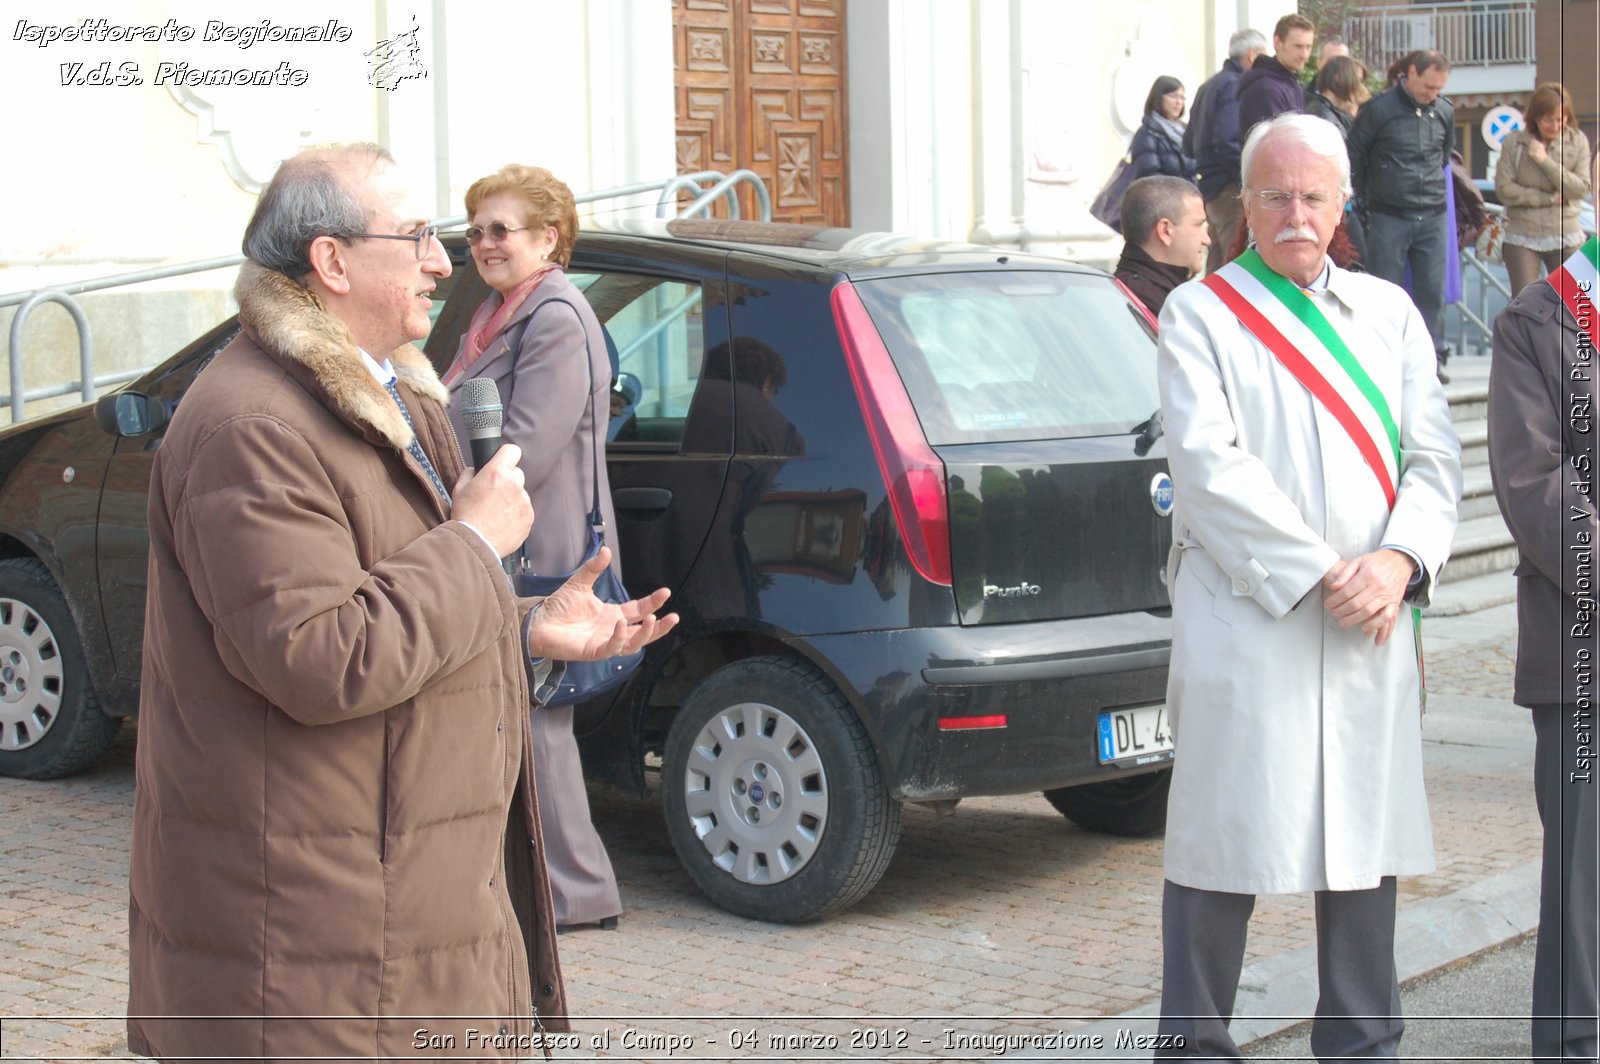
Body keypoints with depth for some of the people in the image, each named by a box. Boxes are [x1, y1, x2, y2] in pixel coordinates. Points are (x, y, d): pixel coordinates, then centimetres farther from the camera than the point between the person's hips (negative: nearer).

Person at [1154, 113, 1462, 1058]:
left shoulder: (1389, 311, 14)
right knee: (1224, 834, 0)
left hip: (1373, 627, 4)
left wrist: (1399, 560, -12)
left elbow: (1435, 456, 7)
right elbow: (1210, 465, -9)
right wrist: (1320, 573, -15)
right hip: (1243, 618, -4)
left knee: (1367, 836, 9)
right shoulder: (1199, 314, 2)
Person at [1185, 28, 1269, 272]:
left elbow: (1189, 145, 21)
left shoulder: (1209, 86, 19)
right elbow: (1228, 142, -21)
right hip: (1231, 188, -10)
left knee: (1216, 265, 14)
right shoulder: (1236, 86, -10)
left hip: (1208, 186, 10)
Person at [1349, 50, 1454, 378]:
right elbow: (1354, 156, -1)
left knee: (1433, 289, 4)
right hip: (1389, 217, -4)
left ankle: (1433, 358, 11)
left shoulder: (1445, 111, 4)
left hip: (1432, 217, 4)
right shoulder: (1379, 108, -9)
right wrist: (1366, 199, 4)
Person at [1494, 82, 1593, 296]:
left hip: (1564, 238, 1)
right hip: (1522, 238, -1)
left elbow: (1581, 189, -7)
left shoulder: (1578, 142, 0)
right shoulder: (1513, 143, -1)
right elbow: (1504, 189, -7)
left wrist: (1545, 161, -13)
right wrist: (1550, 198, -9)